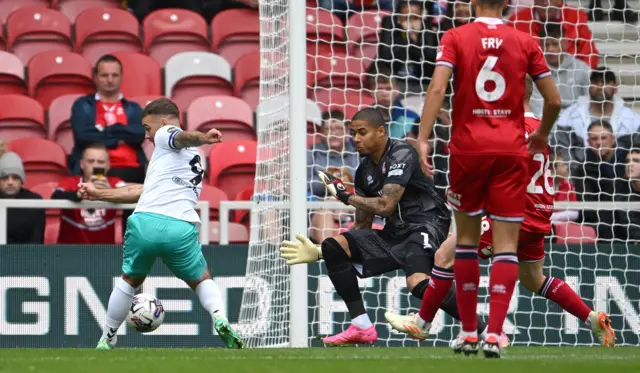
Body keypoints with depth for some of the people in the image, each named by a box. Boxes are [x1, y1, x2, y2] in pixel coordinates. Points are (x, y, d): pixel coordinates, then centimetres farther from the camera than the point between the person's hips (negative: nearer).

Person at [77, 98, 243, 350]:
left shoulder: (166, 135, 13)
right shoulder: (194, 162, 34)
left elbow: (181, 137, -15)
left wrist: (202, 138, -39)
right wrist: (99, 194, 44)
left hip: (146, 222, -5)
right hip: (182, 228, 5)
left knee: (130, 280, 20)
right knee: (202, 281, 24)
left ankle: (106, 341, 30)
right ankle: (220, 319, -6)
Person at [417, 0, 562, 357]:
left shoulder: (455, 38, 0)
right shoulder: (525, 42, 4)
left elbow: (437, 89, -13)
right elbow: (554, 100, 4)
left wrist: (423, 139, -15)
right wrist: (542, 134, 23)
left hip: (468, 149, 0)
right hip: (511, 150, 0)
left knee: (467, 237, 13)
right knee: (506, 243, -1)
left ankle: (468, 333, 15)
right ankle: (494, 334, -12)